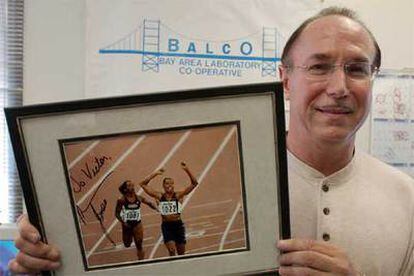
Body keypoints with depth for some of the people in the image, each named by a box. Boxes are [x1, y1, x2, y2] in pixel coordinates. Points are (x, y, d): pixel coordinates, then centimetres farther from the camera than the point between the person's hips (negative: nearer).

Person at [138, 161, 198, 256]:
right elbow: (143, 184, 3)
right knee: (171, 250, -15)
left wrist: (187, 170, -17)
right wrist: (155, 174, -4)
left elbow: (194, 183, -7)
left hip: (178, 225, 1)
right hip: (166, 226, 0)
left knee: (181, 253, 10)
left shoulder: (178, 195, -1)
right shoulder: (159, 196, 2)